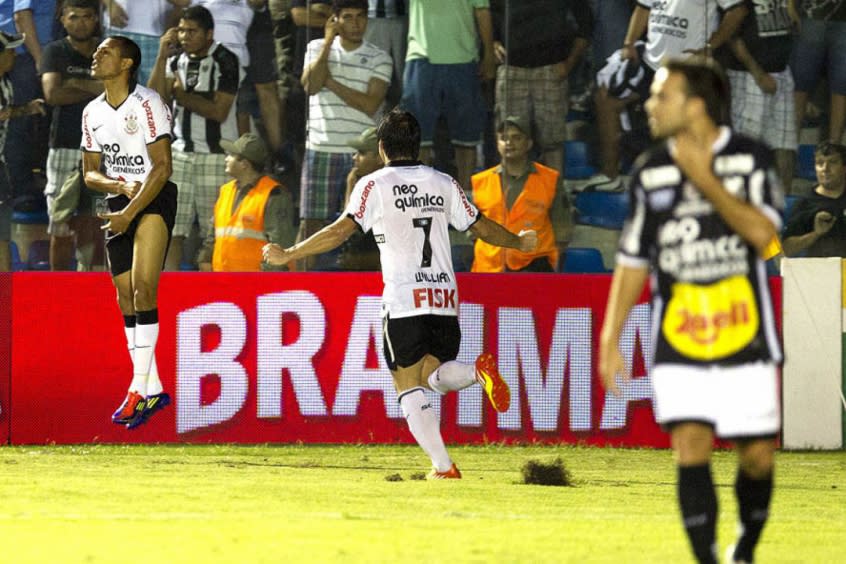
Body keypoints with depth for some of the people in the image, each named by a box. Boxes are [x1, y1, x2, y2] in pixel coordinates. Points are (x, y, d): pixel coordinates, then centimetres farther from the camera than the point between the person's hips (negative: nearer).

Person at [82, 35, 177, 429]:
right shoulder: (92, 112, 9)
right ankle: (153, 391, 12)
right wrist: (120, 186, -9)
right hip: (120, 202, 7)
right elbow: (90, 172, 13)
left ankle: (140, 387, -22)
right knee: (126, 297, 5)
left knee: (143, 287, -20)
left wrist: (129, 212, -21)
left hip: (155, 200, -7)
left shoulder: (147, 104, -12)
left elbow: (162, 167, -16)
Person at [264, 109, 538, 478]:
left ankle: (443, 466, -11)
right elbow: (482, 227, 16)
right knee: (434, 374, 13)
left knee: (409, 387, 2)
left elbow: (343, 229, -10)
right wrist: (519, 243, 35)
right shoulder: (443, 184, 11)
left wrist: (288, 254, -4)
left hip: (403, 300, -4)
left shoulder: (374, 185, -1)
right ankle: (479, 371, -21)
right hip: (445, 297, 4)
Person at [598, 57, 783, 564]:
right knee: (691, 449, -13)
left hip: (747, 345, -1)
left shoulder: (751, 159, -3)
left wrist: (704, 179, -18)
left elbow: (761, 232, -18)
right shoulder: (651, 172, 6)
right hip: (679, 350, 1)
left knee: (758, 456, 5)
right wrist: (611, 339, 7)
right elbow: (633, 261, 11)